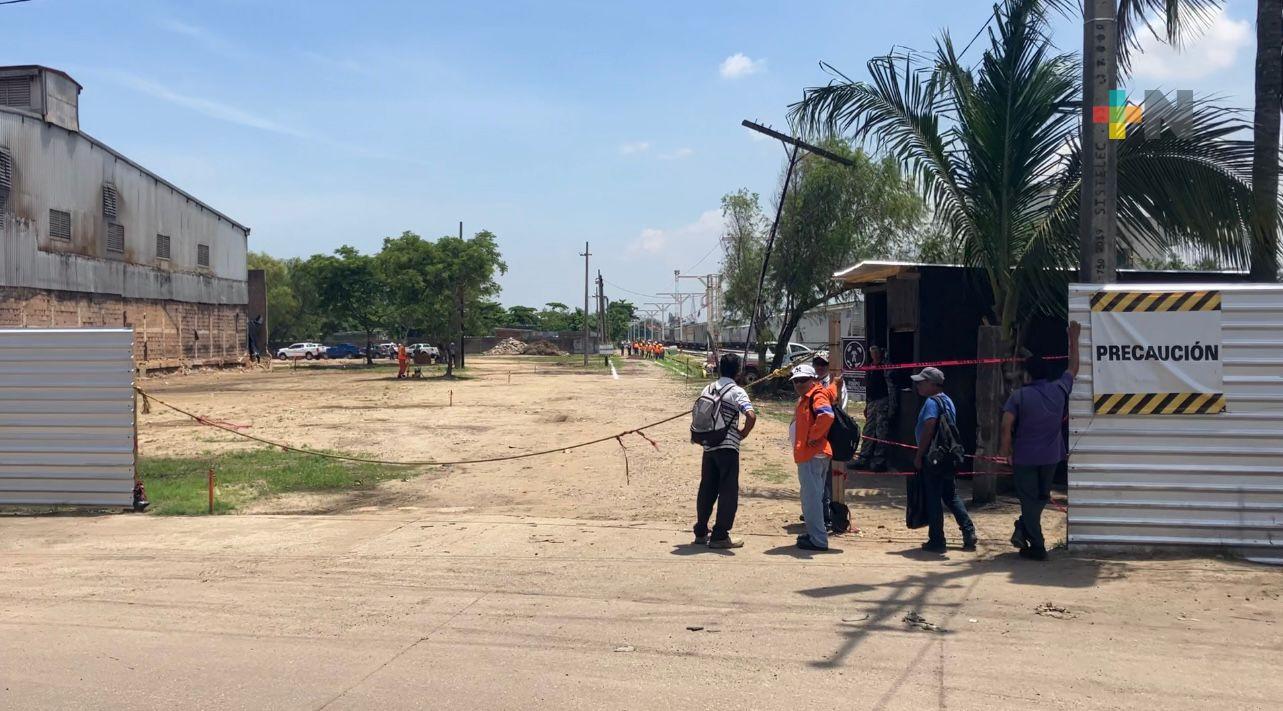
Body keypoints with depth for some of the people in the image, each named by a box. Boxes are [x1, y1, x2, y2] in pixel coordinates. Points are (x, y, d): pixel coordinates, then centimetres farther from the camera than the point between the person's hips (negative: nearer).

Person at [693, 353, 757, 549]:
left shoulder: (708, 389, 10)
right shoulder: (736, 391, -10)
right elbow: (751, 416, -23)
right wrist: (743, 433, -6)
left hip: (708, 446, 6)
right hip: (728, 447, -6)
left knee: (706, 490, 15)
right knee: (728, 492, 1)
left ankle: (701, 532, 21)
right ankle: (720, 536, 0)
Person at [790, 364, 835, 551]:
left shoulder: (817, 396, -12)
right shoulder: (804, 398, 19)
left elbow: (827, 415, -31)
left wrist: (812, 436, -22)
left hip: (812, 455, -11)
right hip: (807, 454, 11)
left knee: (811, 496, -10)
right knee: (811, 496, 18)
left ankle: (818, 540, -8)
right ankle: (813, 533, 27)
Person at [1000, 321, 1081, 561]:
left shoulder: (1019, 396, -10)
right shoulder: (1059, 390, 0)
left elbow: (1006, 426, -17)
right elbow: (1073, 368, 17)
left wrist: (1006, 452, -6)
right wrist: (1074, 339, 25)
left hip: (1024, 457, -3)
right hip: (1051, 456, 3)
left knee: (1029, 500, 3)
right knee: (1041, 497, 21)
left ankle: (1037, 547, 4)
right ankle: (1023, 530, 13)